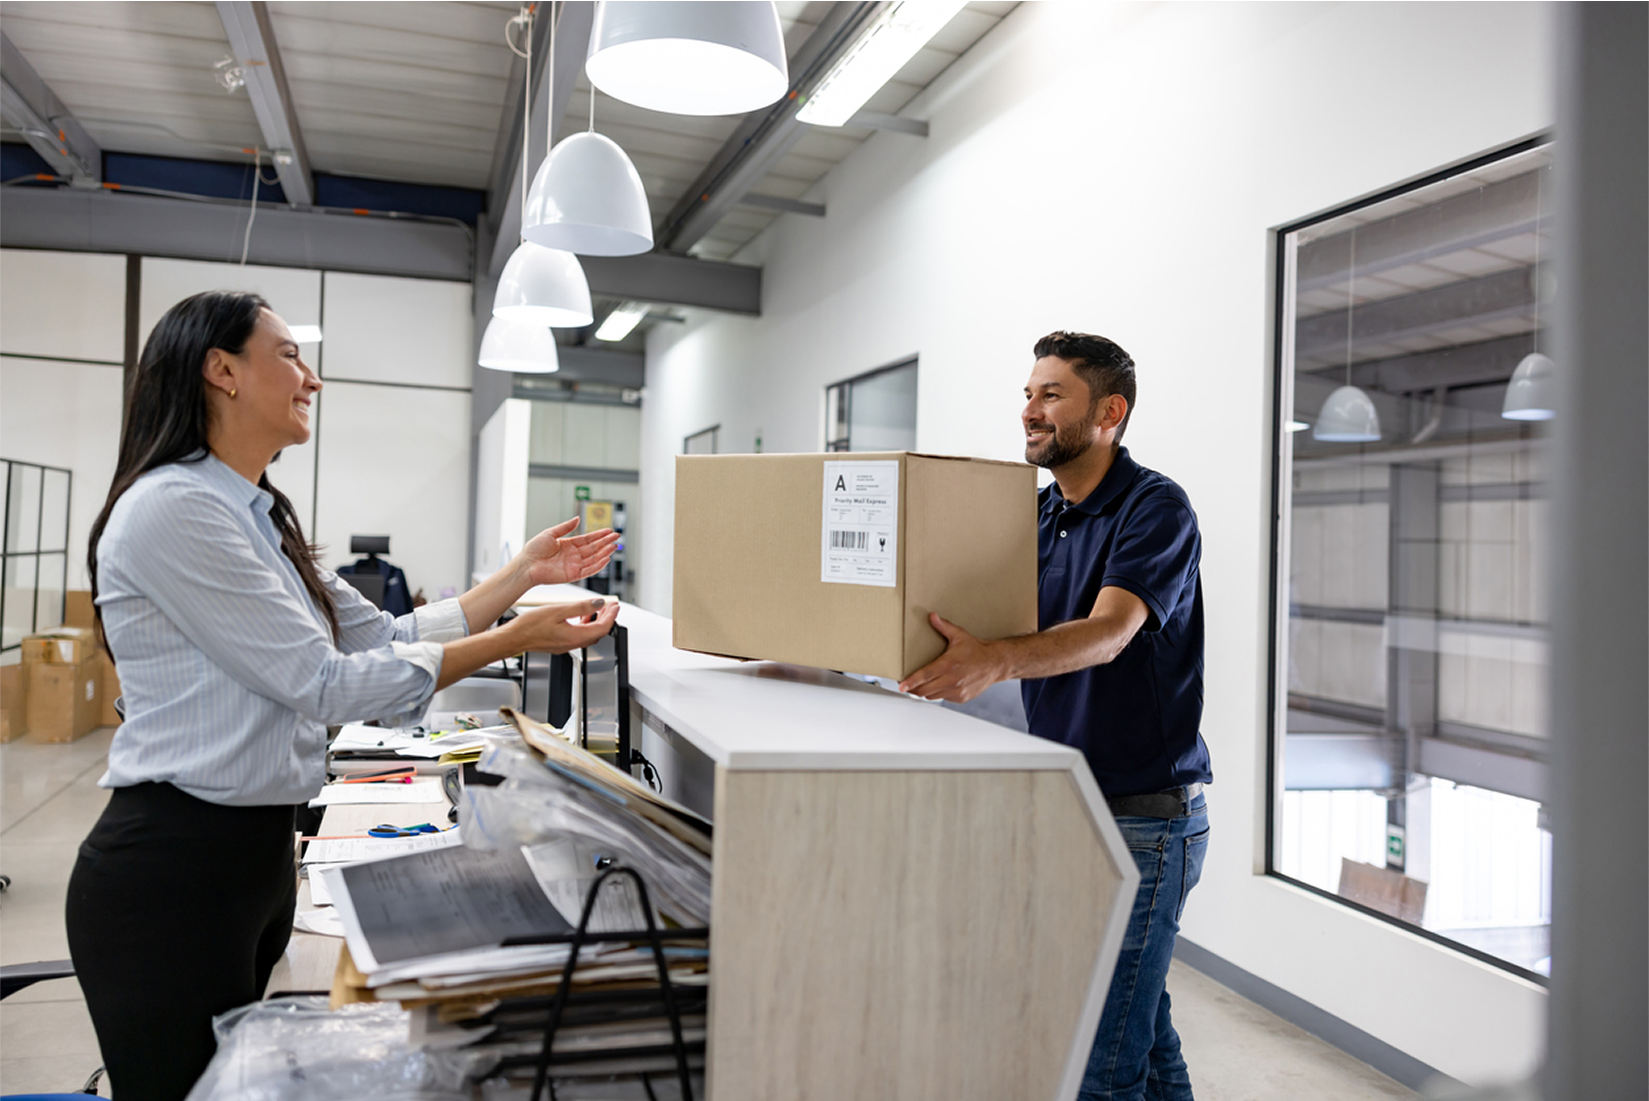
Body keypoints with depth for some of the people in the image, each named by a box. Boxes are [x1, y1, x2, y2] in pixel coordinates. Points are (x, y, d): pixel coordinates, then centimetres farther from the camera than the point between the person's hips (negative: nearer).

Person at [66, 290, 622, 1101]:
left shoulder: (258, 518, 14)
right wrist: (512, 641, -18)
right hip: (173, 871, -9)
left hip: (256, 853, 10)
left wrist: (524, 575, 9)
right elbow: (324, 684, -19)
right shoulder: (172, 507, -17)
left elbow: (387, 636, 13)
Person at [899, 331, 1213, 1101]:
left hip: (1145, 815, -8)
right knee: (1144, 1033, 18)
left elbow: (1106, 633, -28)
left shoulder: (1154, 508, -13)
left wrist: (994, 661, -45)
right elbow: (982, 618, 9)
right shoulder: (1039, 515, 11)